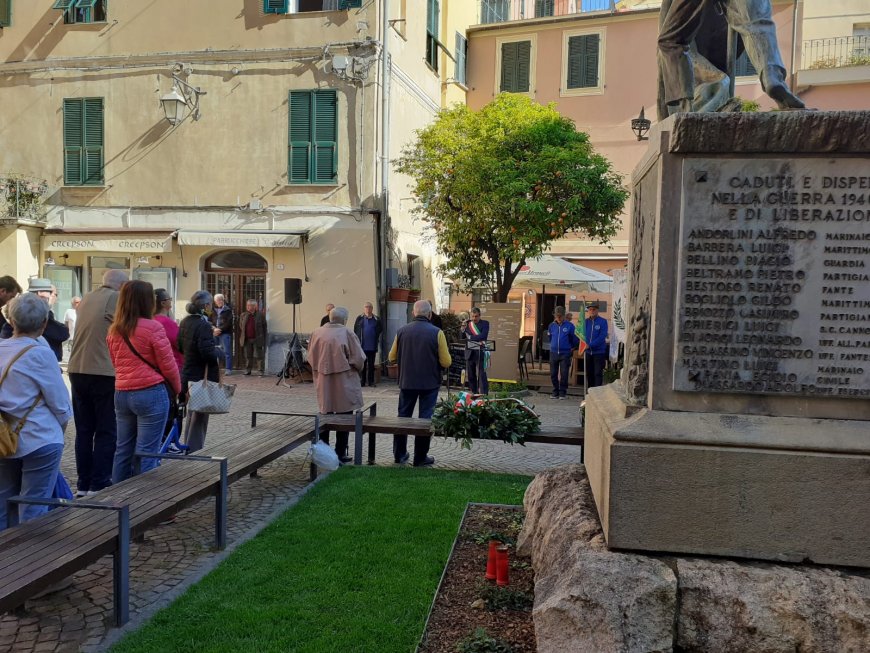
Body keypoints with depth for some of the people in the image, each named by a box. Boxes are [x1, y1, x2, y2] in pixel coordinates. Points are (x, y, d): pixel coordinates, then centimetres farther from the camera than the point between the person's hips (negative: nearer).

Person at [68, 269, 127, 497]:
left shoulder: (87, 298, 12)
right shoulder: (116, 298, -7)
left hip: (78, 371, 6)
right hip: (104, 373, -6)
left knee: (84, 431, 12)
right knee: (106, 432, 2)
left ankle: (83, 485, 17)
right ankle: (99, 486, 2)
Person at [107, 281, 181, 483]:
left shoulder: (114, 330, 7)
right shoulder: (153, 327, -13)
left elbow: (115, 363, 17)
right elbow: (168, 364, -9)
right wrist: (177, 388, 7)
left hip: (122, 394, 7)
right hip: (151, 393, -7)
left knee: (123, 450, 16)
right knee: (146, 453, -1)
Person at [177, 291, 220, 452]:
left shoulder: (185, 322, 6)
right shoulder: (204, 325, -20)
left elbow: (180, 347, 14)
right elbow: (209, 352, -26)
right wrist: (218, 352, -7)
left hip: (188, 374, 9)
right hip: (203, 377, -9)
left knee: (192, 415, 21)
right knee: (200, 417, 1)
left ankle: (188, 448, 33)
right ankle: (194, 451, 7)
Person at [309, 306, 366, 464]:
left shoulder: (317, 333, -3)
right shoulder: (347, 334, -15)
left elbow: (311, 357, 5)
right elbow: (359, 358, -13)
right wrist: (357, 369, 7)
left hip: (323, 382, 4)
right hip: (344, 383, -4)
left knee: (325, 416, 16)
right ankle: (340, 453, 10)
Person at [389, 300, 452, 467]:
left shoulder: (402, 331, -4)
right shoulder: (436, 333, -12)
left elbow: (392, 357, 5)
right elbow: (446, 362, -11)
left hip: (407, 381, 3)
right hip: (430, 382, -2)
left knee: (403, 416, 15)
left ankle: (399, 454, 23)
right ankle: (420, 457, 13)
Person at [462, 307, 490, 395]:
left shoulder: (485, 323, 0)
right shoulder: (467, 324, 10)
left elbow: (483, 336, -15)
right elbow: (462, 338, 10)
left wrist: (470, 338, -14)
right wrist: (463, 329, -9)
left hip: (480, 353, -4)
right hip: (469, 353, 4)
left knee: (481, 375, -8)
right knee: (471, 375, 9)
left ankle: (484, 394, -8)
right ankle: (474, 394, 18)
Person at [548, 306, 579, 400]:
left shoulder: (569, 326, -5)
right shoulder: (551, 326, 6)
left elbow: (575, 339, 6)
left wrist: (572, 348, 14)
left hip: (565, 353, -3)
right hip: (553, 353, 3)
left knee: (564, 374, -3)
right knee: (553, 374, 6)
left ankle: (562, 392, 8)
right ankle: (555, 392, 18)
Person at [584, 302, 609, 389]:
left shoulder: (602, 321, -6)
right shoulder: (586, 322, 6)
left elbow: (602, 336, -15)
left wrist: (590, 345, -20)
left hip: (599, 352, -4)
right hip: (588, 352, 4)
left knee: (598, 374, -4)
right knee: (589, 374, 11)